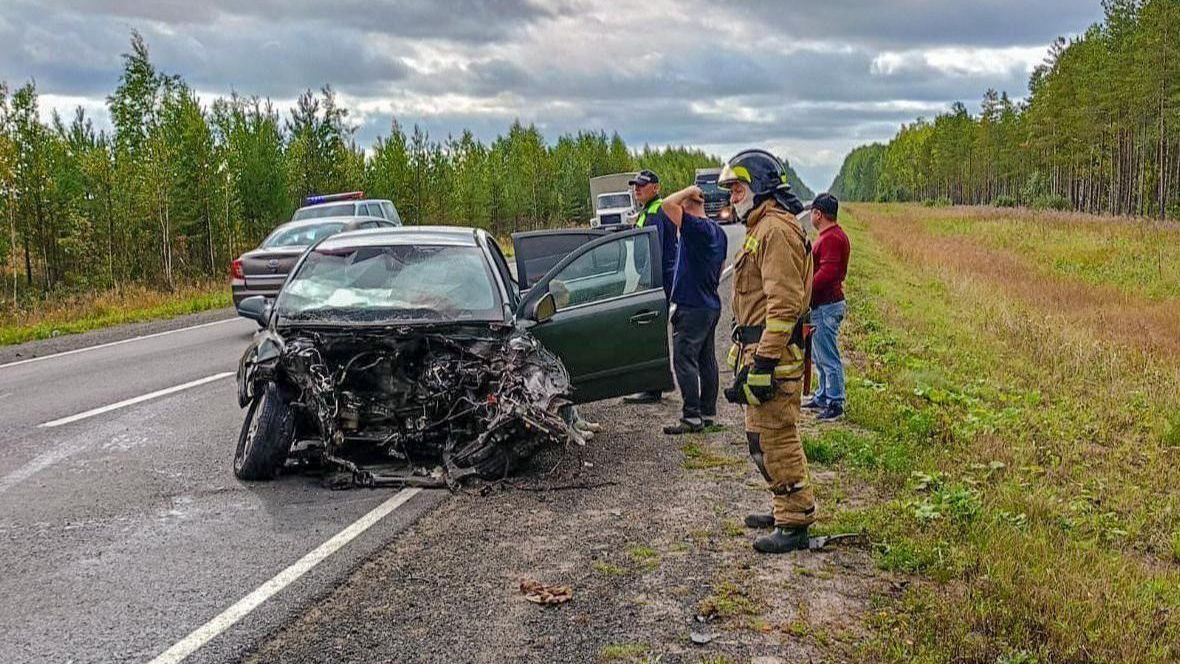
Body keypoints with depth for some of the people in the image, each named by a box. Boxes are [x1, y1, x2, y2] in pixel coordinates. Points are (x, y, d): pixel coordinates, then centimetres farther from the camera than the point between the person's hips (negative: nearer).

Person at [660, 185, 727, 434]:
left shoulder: (696, 227, -17)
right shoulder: (718, 232, 13)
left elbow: (668, 204, -25)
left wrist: (688, 190, -10)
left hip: (692, 307, -10)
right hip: (711, 305, 10)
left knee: (684, 360, -8)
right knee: (706, 361, 13)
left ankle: (692, 417, -9)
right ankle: (709, 413, 19)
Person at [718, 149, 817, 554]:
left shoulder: (776, 230, -15)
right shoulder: (761, 228, 19)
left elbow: (784, 302, -22)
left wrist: (763, 363, -24)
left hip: (772, 353, -11)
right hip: (758, 350, 11)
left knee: (774, 438, -7)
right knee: (764, 436, 18)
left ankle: (796, 524, 1)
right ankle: (785, 509, 29)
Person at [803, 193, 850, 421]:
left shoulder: (831, 238, -18)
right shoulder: (836, 235, 16)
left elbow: (827, 273, -28)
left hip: (825, 306, -11)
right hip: (824, 304, 11)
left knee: (828, 358, -6)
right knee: (820, 356, 20)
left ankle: (835, 404, -1)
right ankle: (823, 396, 30)